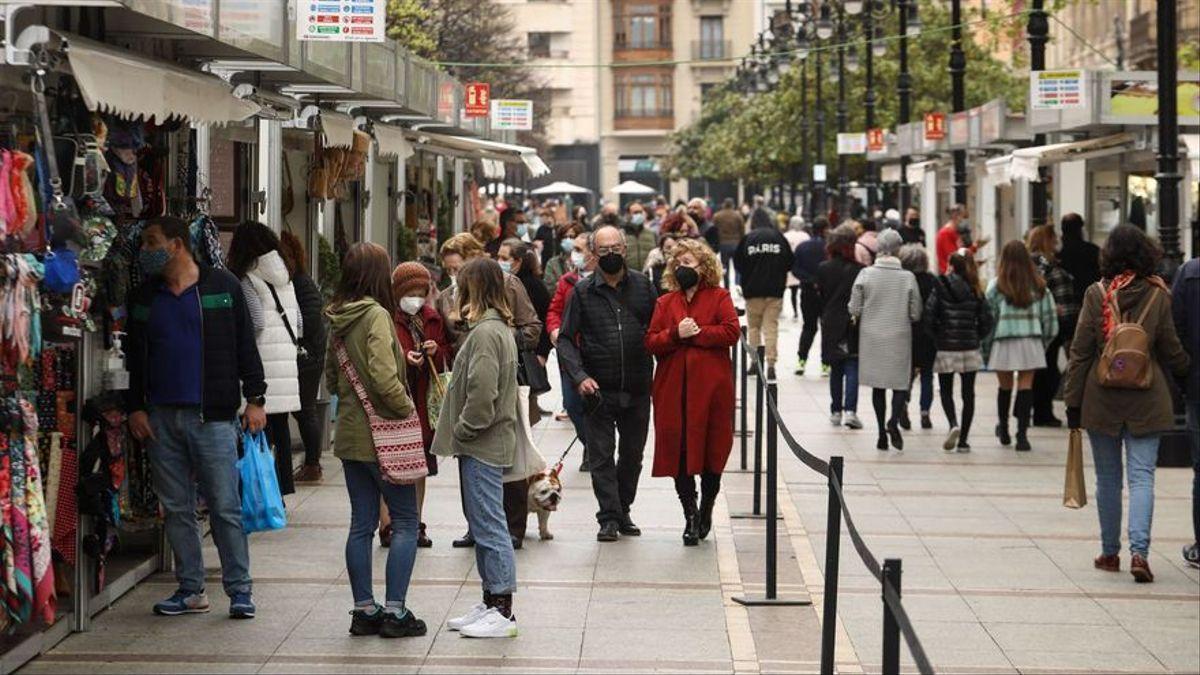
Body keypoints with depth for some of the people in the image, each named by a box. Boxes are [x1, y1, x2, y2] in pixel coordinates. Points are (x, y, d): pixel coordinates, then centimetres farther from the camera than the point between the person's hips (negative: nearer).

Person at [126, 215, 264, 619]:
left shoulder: (223, 287, 2)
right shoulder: (143, 297, 14)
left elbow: (245, 347, 3)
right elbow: (134, 357, 17)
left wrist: (255, 399, -2)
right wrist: (135, 407, 8)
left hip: (212, 417, -4)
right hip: (161, 417, 5)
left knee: (225, 507, -5)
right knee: (176, 509, 7)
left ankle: (239, 590, 1)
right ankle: (190, 591, 14)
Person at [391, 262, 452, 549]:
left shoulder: (432, 319, 12)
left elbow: (446, 359, 17)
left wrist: (436, 351, -4)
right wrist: (404, 357, -24)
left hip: (424, 401, 6)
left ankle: (416, 524, 19)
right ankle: (387, 525, -1)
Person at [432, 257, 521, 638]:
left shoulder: (485, 332, -17)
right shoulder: (500, 328, 15)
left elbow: (482, 393, -24)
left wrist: (462, 432, -12)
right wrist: (460, 433, 15)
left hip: (482, 446, -10)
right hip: (488, 444, 10)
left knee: (489, 526, -6)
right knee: (484, 526, 16)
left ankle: (502, 613, -2)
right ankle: (492, 603, 23)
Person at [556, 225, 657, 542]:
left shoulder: (643, 285, 4)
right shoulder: (583, 291, 0)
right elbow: (566, 338, -1)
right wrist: (579, 377, -15)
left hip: (637, 388, 2)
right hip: (599, 389, -2)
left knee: (632, 454, 11)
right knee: (601, 456, -2)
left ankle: (623, 512, 25)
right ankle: (609, 518, 3)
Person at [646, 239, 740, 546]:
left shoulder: (719, 298, 5)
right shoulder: (665, 302, 13)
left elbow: (731, 332, -9)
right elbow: (651, 342, 5)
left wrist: (695, 333, -9)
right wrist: (676, 334, -11)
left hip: (711, 386, -2)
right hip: (674, 388, 2)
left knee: (711, 449, 4)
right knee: (678, 450, -3)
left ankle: (705, 511, 21)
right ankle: (690, 515, 5)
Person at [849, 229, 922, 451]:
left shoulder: (866, 274, -7)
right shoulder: (908, 277, -7)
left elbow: (854, 309, -5)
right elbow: (916, 313, -3)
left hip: (872, 336, 1)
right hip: (899, 336, -1)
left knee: (878, 386, 10)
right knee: (900, 382, 6)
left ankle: (882, 433, 10)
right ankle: (894, 420, -19)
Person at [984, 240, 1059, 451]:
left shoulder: (996, 286, -3)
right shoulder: (1038, 285, 4)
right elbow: (1049, 317, 7)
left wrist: (986, 349, 3)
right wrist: (1045, 341, 19)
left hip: (1003, 342, -1)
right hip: (1030, 342, 1)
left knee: (1005, 386, 12)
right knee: (1026, 385, 0)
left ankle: (1003, 430, 29)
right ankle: (1022, 433, -8)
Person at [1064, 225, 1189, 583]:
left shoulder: (1096, 294, -5)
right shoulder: (1157, 296, -4)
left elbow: (1081, 351, -4)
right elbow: (1171, 350, 3)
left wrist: (1072, 400, 2)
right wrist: (1185, 370, 26)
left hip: (1101, 399, 0)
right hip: (1146, 401, 0)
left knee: (1108, 478, 12)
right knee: (1142, 476, 0)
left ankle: (1110, 552, 20)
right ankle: (1139, 551, -15)